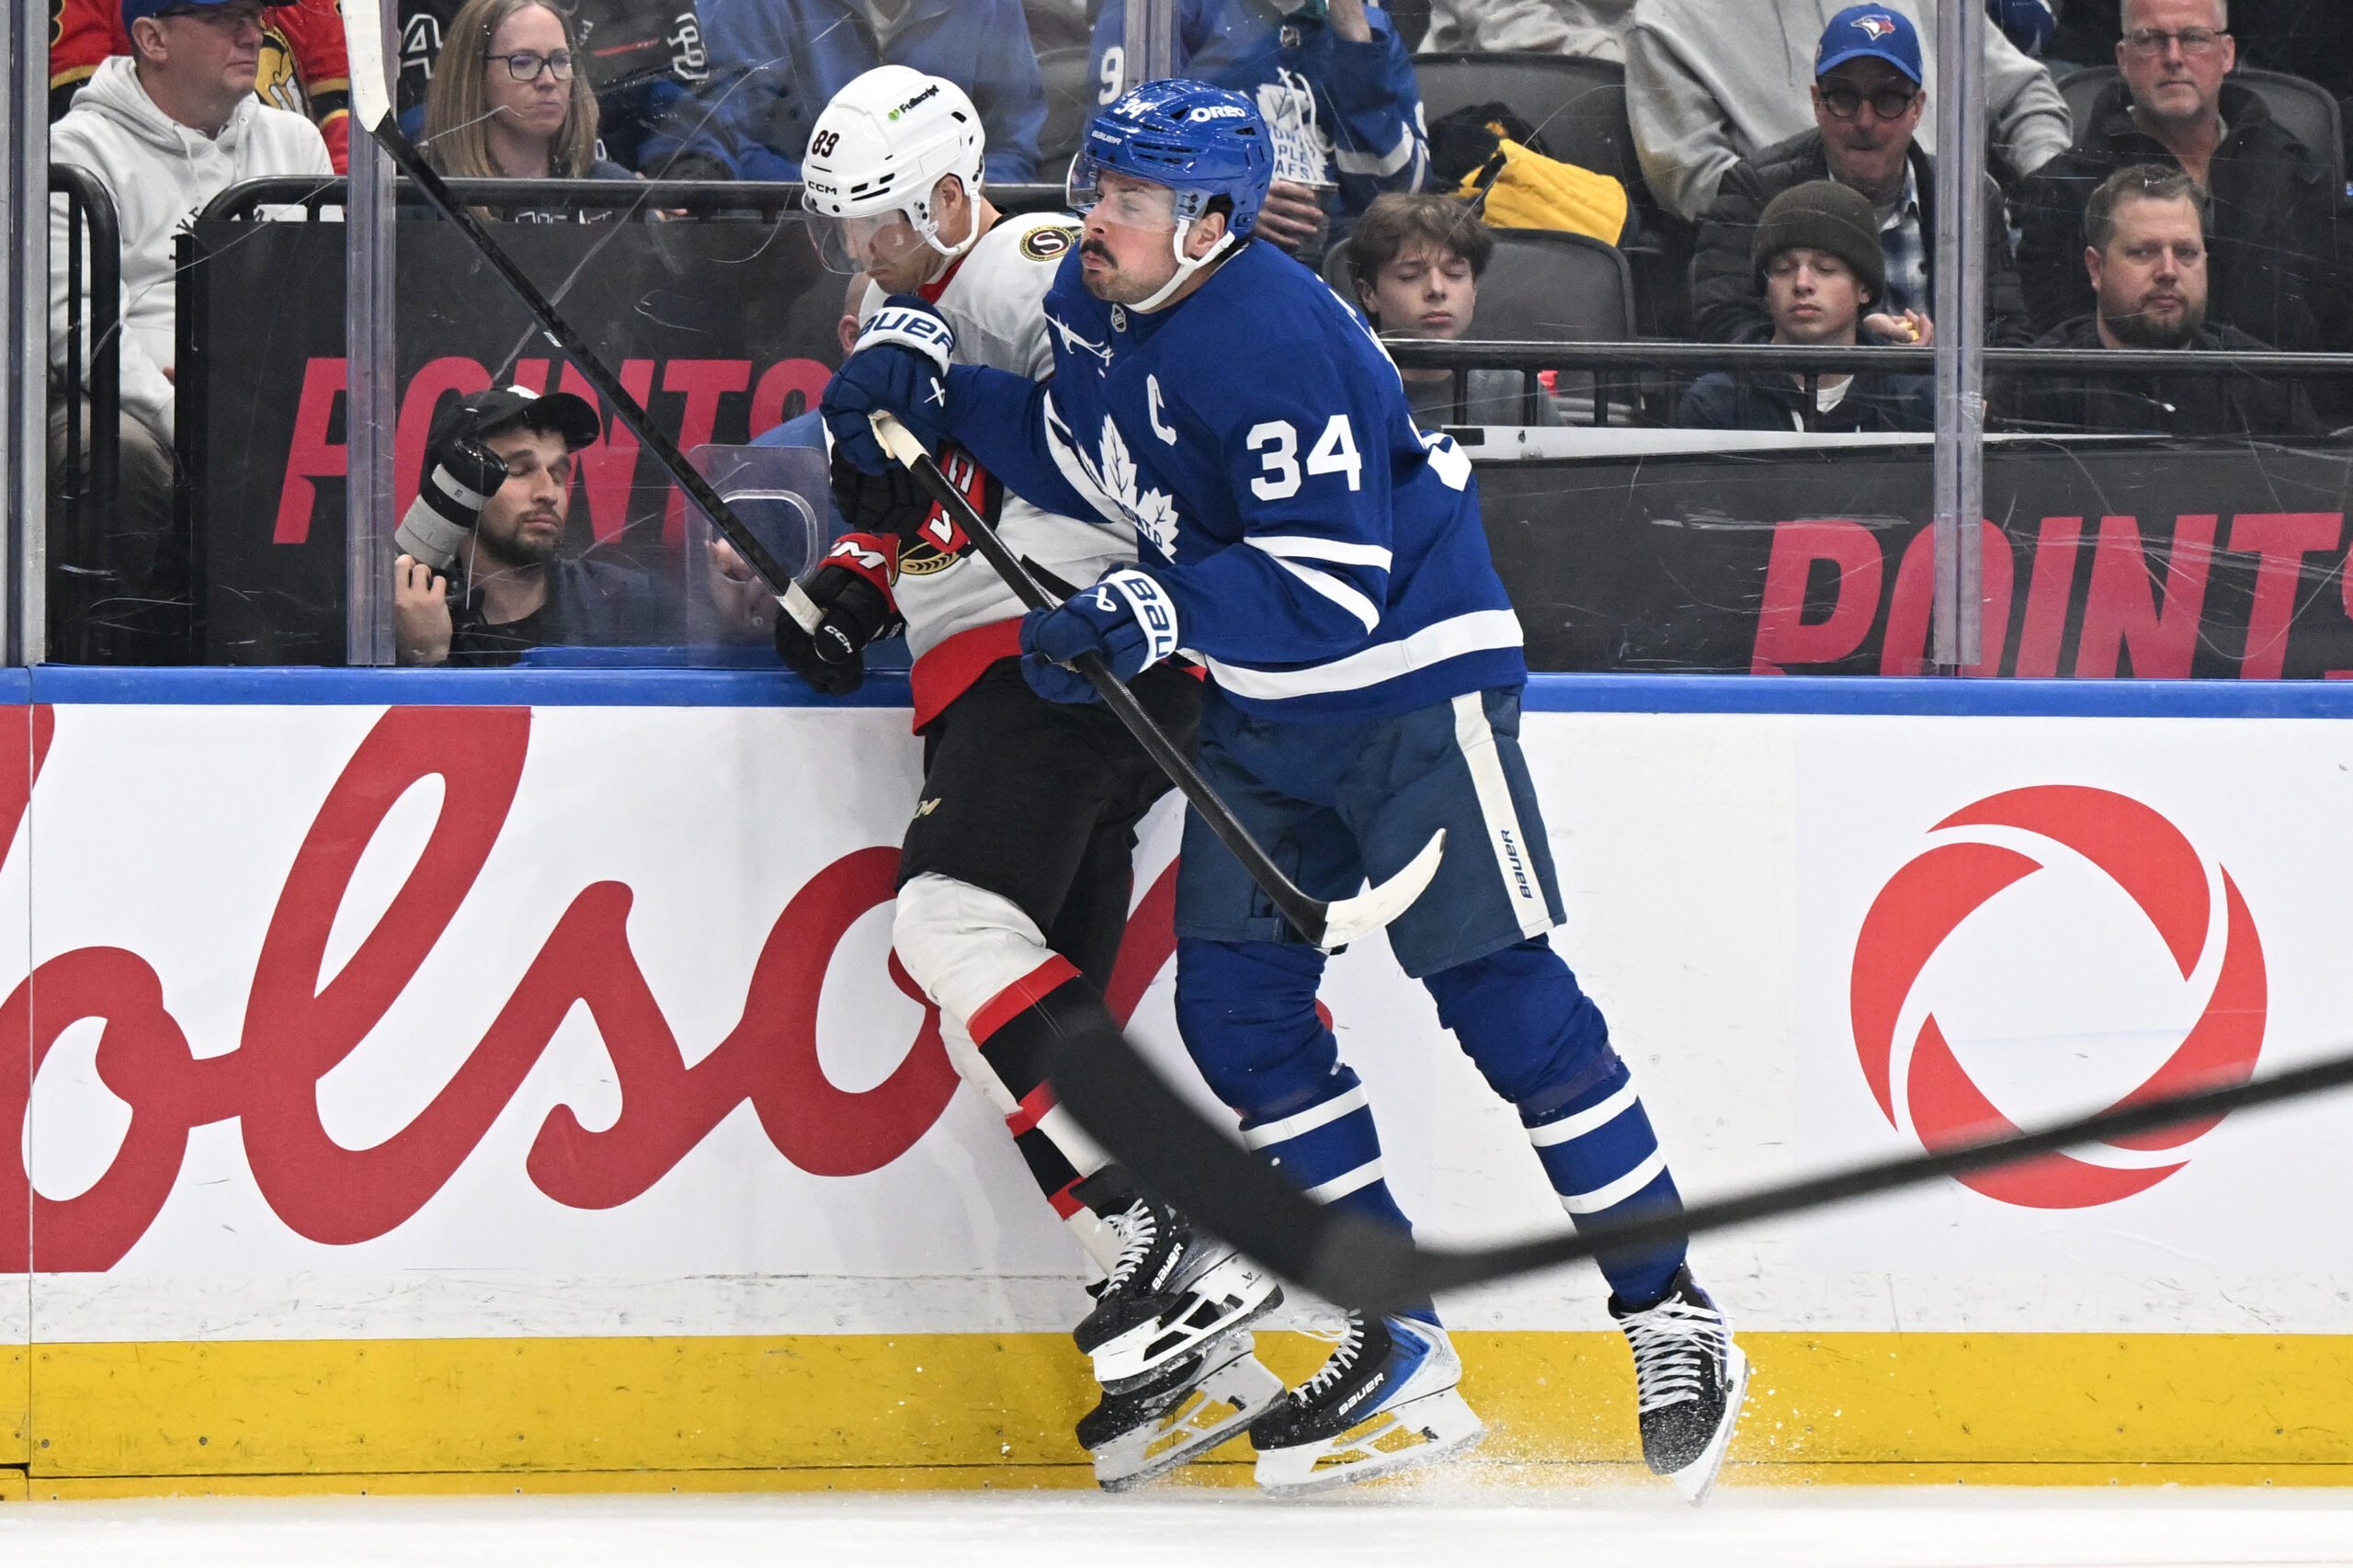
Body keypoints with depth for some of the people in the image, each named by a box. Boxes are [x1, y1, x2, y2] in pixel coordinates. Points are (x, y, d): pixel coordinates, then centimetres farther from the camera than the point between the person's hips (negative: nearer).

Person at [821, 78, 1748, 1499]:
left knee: (1503, 999, -10)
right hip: (1261, 710, 9)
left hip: (1413, 682, -9)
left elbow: (1332, 580, -31)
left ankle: (1675, 1324, 1)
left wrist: (1155, 614, -40)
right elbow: (1084, 458, 17)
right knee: (1236, 1007, 2)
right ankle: (1401, 1355, 8)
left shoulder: (1275, 341, -27)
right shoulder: (1096, 300, 0)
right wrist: (934, 393, 2)